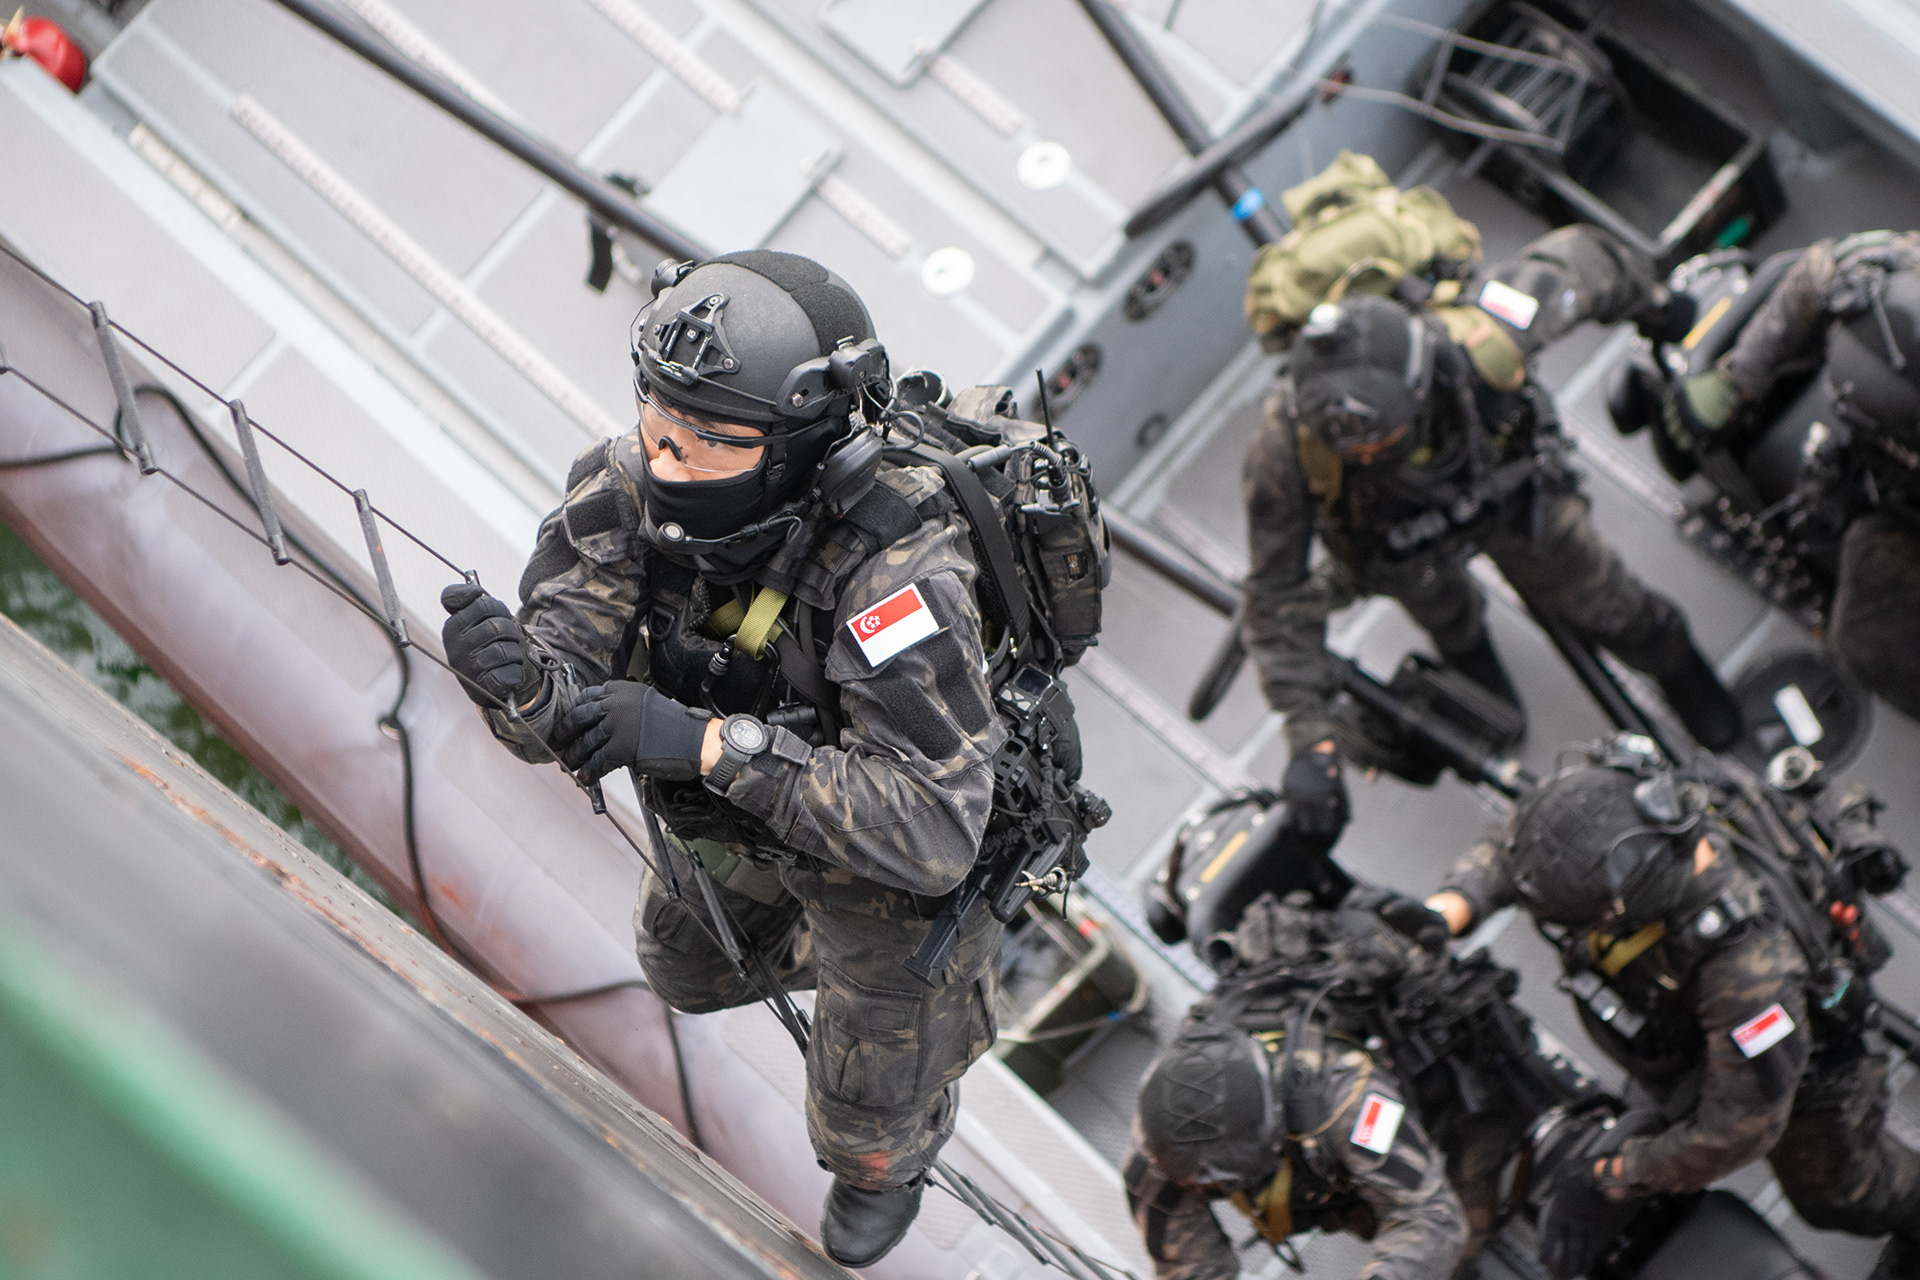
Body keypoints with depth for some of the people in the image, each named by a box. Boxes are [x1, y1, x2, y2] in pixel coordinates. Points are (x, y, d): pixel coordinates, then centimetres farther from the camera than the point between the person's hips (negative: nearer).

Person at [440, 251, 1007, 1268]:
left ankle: (889, 1163, 58)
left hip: (898, 854, -5)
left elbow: (930, 831, -49)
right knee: (692, 972, 32)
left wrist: (710, 741, -53)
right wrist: (512, 674, -53)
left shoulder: (894, 572, -46)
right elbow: (561, 713, -27)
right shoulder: (630, 488, -30)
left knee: (873, 1107, 20)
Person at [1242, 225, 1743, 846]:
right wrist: (1310, 737, -38)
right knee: (1438, 606, 31)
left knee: (1598, 602, 21)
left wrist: (1651, 299, -2)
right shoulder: (1288, 445, -45)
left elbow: (1575, 256, -24)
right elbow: (1277, 595, -32)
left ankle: (1675, 663, 55)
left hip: (1505, 483, 0)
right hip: (1396, 533, 0)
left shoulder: (1478, 341, -46)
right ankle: (1466, 644, 68)